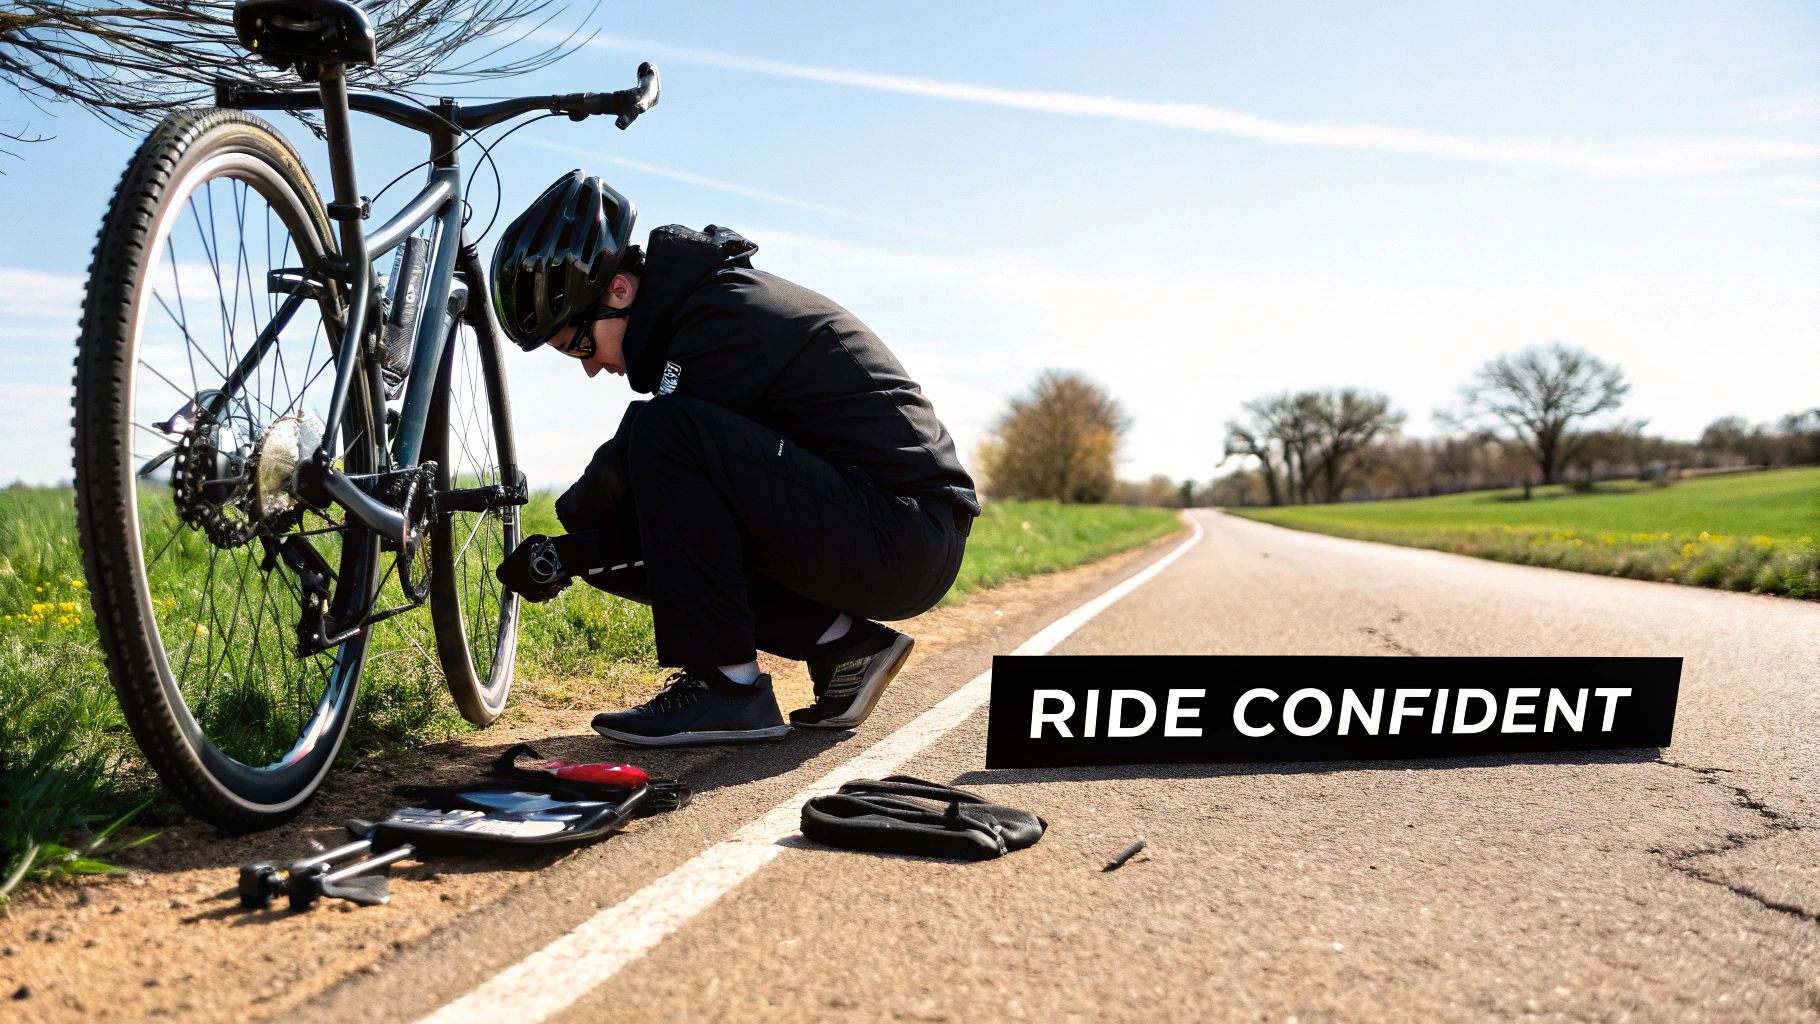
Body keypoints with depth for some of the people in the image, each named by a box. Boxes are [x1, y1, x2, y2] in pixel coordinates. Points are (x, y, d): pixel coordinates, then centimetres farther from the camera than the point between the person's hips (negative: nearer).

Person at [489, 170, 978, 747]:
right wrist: (573, 549, 6)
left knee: (667, 433, -24)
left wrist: (564, 555, 0)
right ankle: (842, 644, 5)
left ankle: (726, 687, -16)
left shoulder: (730, 318, -15)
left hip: (908, 541, -10)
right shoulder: (701, 303, 14)